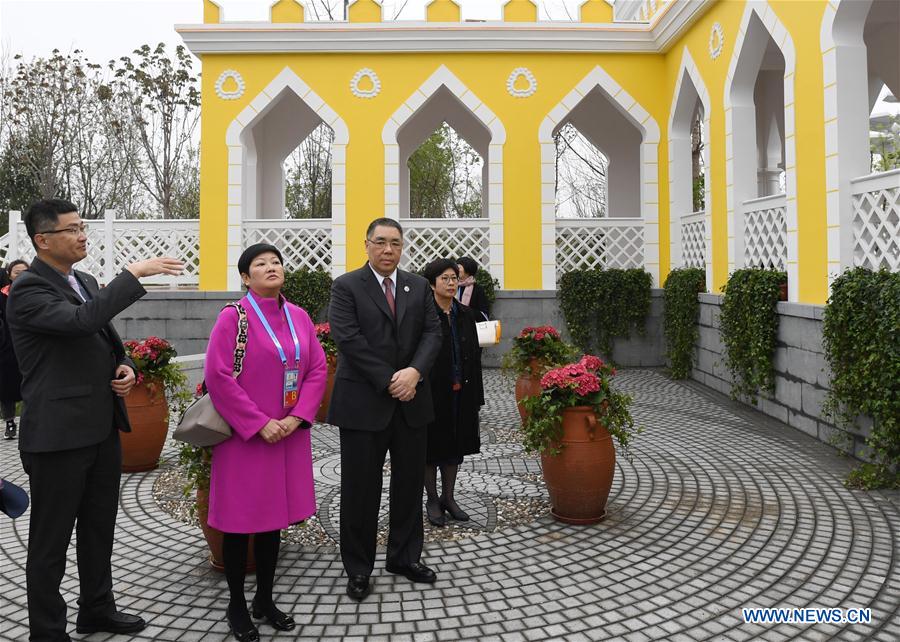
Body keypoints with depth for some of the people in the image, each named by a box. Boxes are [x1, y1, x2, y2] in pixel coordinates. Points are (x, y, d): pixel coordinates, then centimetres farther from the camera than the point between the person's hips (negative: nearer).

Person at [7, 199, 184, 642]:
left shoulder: (85, 282, 12)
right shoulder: (28, 290, -14)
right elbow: (82, 321, -32)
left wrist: (124, 366, 0)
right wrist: (133, 274, -30)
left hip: (102, 429, 8)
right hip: (58, 434, -8)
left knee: (100, 527, 20)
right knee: (51, 539, 6)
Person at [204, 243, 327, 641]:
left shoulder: (298, 316, 7)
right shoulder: (233, 317, -9)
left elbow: (318, 369, 5)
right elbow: (217, 376, -15)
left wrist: (297, 417, -8)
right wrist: (258, 423, -17)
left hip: (289, 434, 5)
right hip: (246, 436, -5)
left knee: (274, 517, 13)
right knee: (240, 519, 5)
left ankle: (265, 599, 27)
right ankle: (237, 605, 21)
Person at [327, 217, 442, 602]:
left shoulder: (419, 286, 10)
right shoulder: (346, 286, -3)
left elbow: (432, 333, 3)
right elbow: (348, 339, -13)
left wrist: (414, 372, -15)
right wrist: (388, 382, -16)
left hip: (411, 401, 4)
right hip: (364, 403, -4)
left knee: (409, 482, 13)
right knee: (361, 488, 4)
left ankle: (405, 557, 28)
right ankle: (358, 569, 17)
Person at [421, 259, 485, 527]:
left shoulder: (466, 315, 6)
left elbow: (474, 355, 9)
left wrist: (476, 395, 7)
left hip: (460, 393, 5)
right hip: (431, 392, -5)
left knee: (455, 445, 13)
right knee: (432, 446, 7)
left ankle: (448, 497, 28)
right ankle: (432, 500, 21)